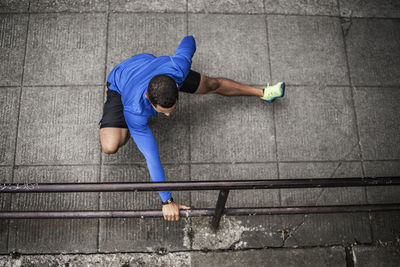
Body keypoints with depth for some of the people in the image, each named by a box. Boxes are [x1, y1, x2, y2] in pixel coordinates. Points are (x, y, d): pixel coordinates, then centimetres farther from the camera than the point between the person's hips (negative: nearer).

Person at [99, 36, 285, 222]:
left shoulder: (177, 67, -40)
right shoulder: (135, 112, -47)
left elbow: (189, 41, -17)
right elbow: (151, 156, -42)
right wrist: (166, 201, -35)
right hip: (120, 85, -3)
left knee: (211, 84, 4)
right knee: (110, 147, -25)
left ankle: (262, 93, 28)